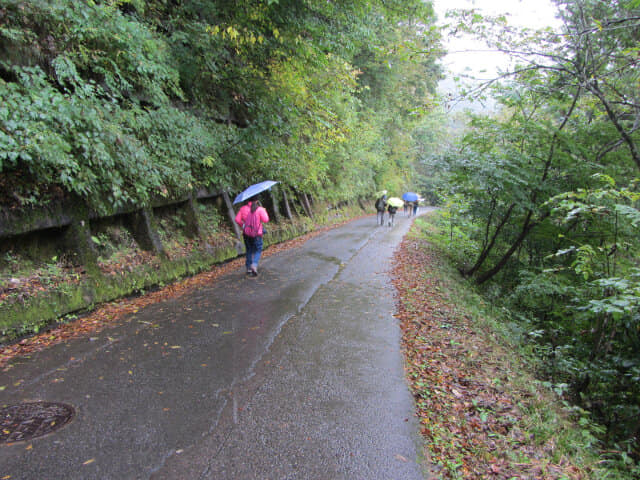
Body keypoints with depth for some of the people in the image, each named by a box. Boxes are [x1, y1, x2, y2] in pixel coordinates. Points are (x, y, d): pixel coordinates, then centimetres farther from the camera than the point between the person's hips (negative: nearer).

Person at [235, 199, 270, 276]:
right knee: (258, 250, 10)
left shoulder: (243, 208, 1)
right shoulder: (260, 209, -9)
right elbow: (266, 220, -15)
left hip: (246, 233, 3)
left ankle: (249, 268, 20)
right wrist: (264, 211, 1)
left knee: (249, 250, 18)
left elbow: (237, 219, -2)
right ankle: (254, 265, -13)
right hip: (257, 233, -3)